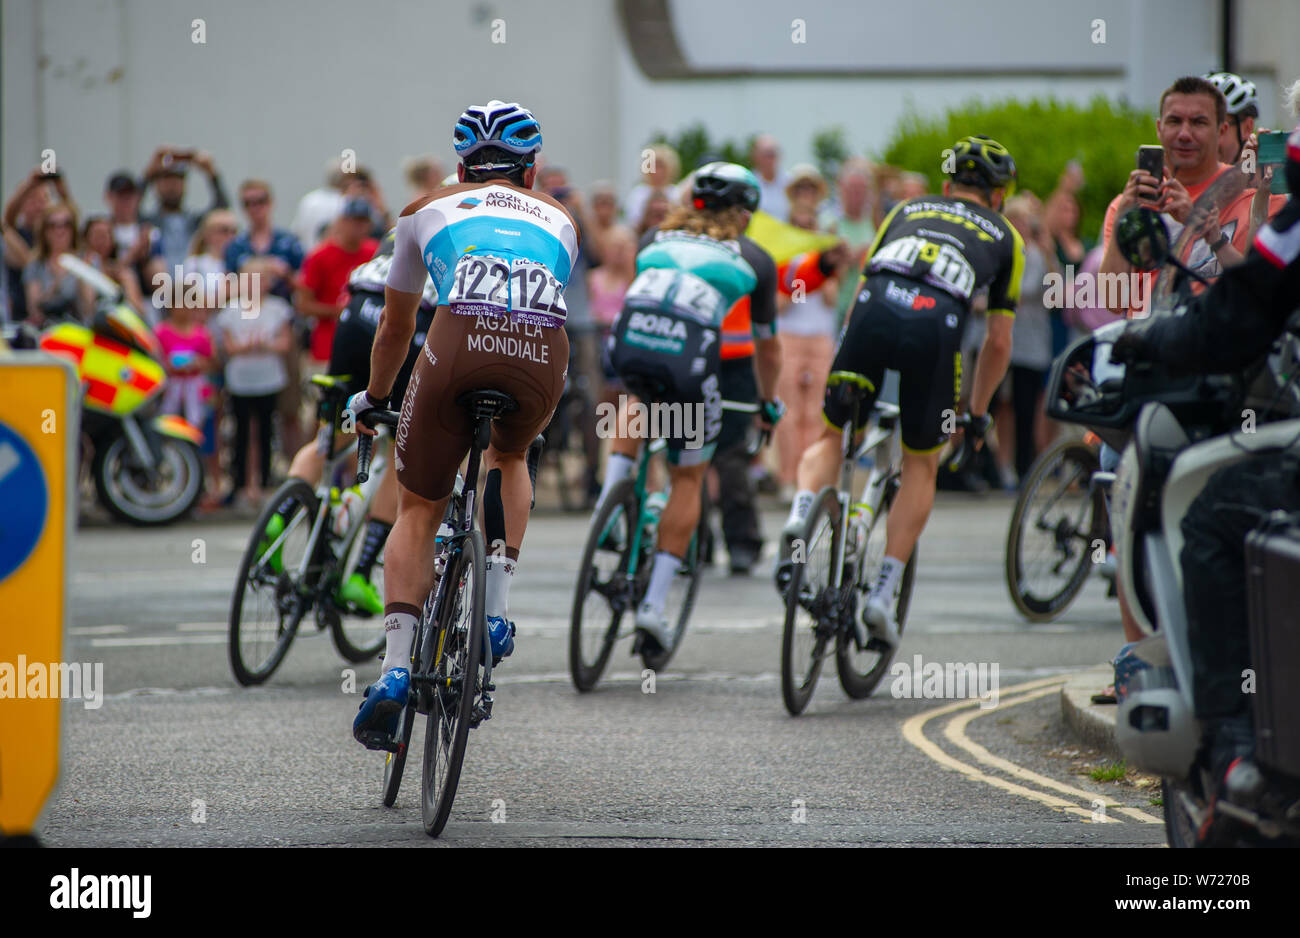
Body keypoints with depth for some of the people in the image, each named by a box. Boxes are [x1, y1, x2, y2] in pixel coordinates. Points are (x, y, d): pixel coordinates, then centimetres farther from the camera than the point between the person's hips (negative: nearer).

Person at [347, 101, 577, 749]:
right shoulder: (559, 221, 34)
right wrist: (529, 393, 66)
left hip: (460, 344, -1)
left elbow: (395, 327, 43)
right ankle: (496, 609, 18)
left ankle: (395, 669, -1)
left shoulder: (429, 211, 32)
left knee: (418, 512, 15)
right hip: (544, 353, 2)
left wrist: (372, 398, 59)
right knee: (510, 457, 35)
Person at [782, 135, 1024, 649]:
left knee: (834, 434, 22)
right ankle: (883, 593, 7)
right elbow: (998, 342, 28)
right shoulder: (1005, 236, 30)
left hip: (875, 308, 1)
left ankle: (802, 510, -8)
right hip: (937, 323, -1)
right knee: (921, 464, 17)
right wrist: (978, 413, 40)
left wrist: (840, 368, 43)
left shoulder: (907, 210, 35)